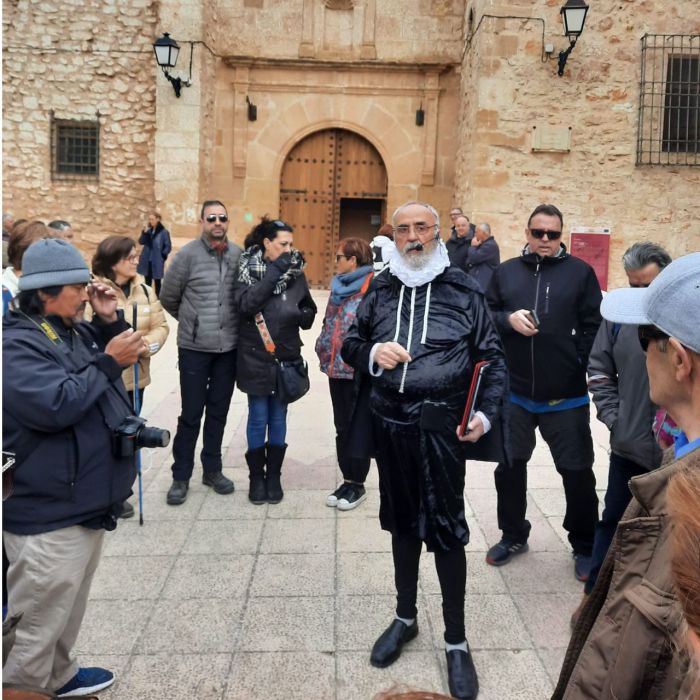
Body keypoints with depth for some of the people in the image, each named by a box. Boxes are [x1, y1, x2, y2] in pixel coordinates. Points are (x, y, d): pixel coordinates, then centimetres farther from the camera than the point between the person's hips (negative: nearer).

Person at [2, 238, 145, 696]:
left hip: (85, 503, 10)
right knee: (38, 621, 3)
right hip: (49, 514, -10)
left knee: (68, 608, 25)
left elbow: (117, 358, 22)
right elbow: (57, 405, -30)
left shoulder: (74, 331, 10)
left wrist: (111, 322, 4)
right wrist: (107, 362, -22)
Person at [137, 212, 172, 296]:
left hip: (157, 262, -5)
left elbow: (168, 247, -8)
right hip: (147, 261, 5)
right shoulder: (149, 230, 5)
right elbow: (141, 242, 3)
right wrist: (144, 233, -11)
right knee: (148, 282, 14)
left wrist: (161, 256, -7)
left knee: (157, 282, 3)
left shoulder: (164, 232, -11)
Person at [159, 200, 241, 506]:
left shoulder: (240, 255, 0)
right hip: (194, 348, -3)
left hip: (229, 347, 3)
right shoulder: (187, 255, -8)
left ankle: (212, 469, 28)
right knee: (191, 414, 3)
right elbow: (168, 298, 1)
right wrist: (192, 321, 11)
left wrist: (228, 323, 8)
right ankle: (181, 476, 17)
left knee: (218, 411, 13)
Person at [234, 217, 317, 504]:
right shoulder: (247, 269, -5)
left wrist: (300, 314, -18)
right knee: (258, 419, 6)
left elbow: (309, 314, 6)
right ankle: (256, 477, 21)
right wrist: (273, 273, -22)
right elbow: (243, 305, -20)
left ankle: (274, 476, 25)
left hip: (286, 358, 2)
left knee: (278, 418, 11)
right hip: (256, 358, -2)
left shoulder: (296, 272, 3)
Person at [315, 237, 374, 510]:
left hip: (360, 371, -8)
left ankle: (358, 484, 18)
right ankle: (347, 479, 26)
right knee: (342, 427, 14)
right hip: (337, 368, 8)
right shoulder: (339, 286, 12)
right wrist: (323, 347, 12)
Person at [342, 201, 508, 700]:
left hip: (441, 425, -4)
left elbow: (493, 358, -1)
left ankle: (456, 642, 19)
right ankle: (405, 617, 36)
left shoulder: (463, 290, -2)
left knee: (445, 527, 2)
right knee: (402, 520, 17)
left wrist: (487, 414, -15)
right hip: (391, 422, 4)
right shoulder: (380, 289, 8)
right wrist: (370, 352, -10)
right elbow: (350, 344, 14)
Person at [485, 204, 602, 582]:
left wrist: (585, 370, -11)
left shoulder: (580, 272, -1)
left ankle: (585, 548, 28)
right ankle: (513, 535, 35)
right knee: (509, 467, 14)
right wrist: (508, 319, -13)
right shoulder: (506, 271, 7)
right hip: (514, 394, 3)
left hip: (566, 397, -2)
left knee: (578, 472, 8)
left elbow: (594, 327, -3)